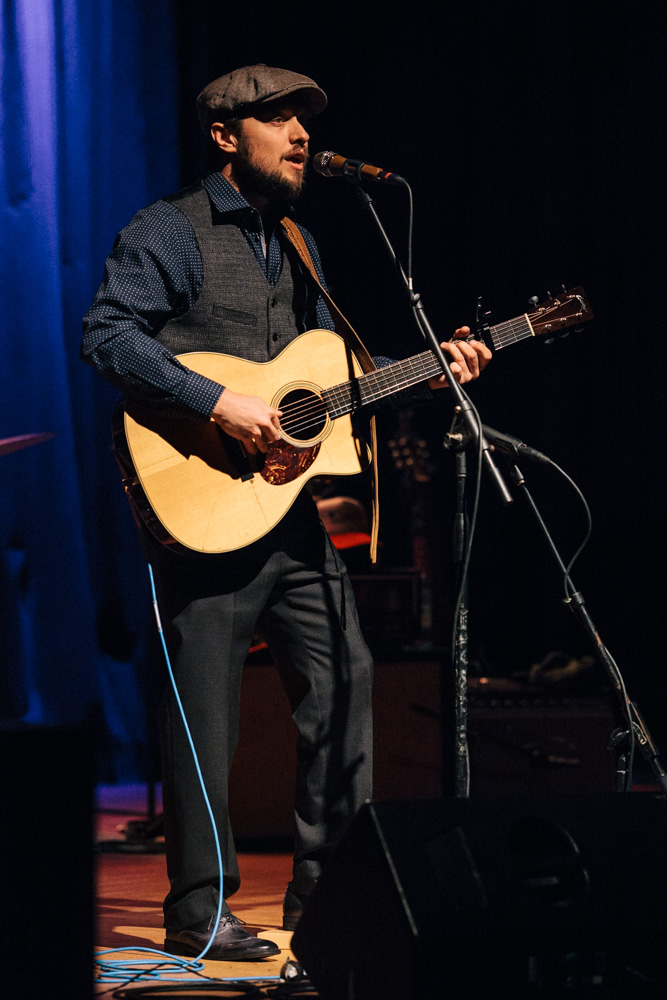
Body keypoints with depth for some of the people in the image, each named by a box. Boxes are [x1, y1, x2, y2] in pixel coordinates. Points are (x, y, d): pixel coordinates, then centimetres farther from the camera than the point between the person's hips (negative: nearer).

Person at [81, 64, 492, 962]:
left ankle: (328, 895, 17)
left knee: (346, 682, 7)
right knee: (206, 716, -3)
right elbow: (108, 334, -18)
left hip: (290, 505, 8)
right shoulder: (171, 232, -6)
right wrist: (218, 403, -24)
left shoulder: (297, 246, 19)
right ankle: (198, 915, 4)